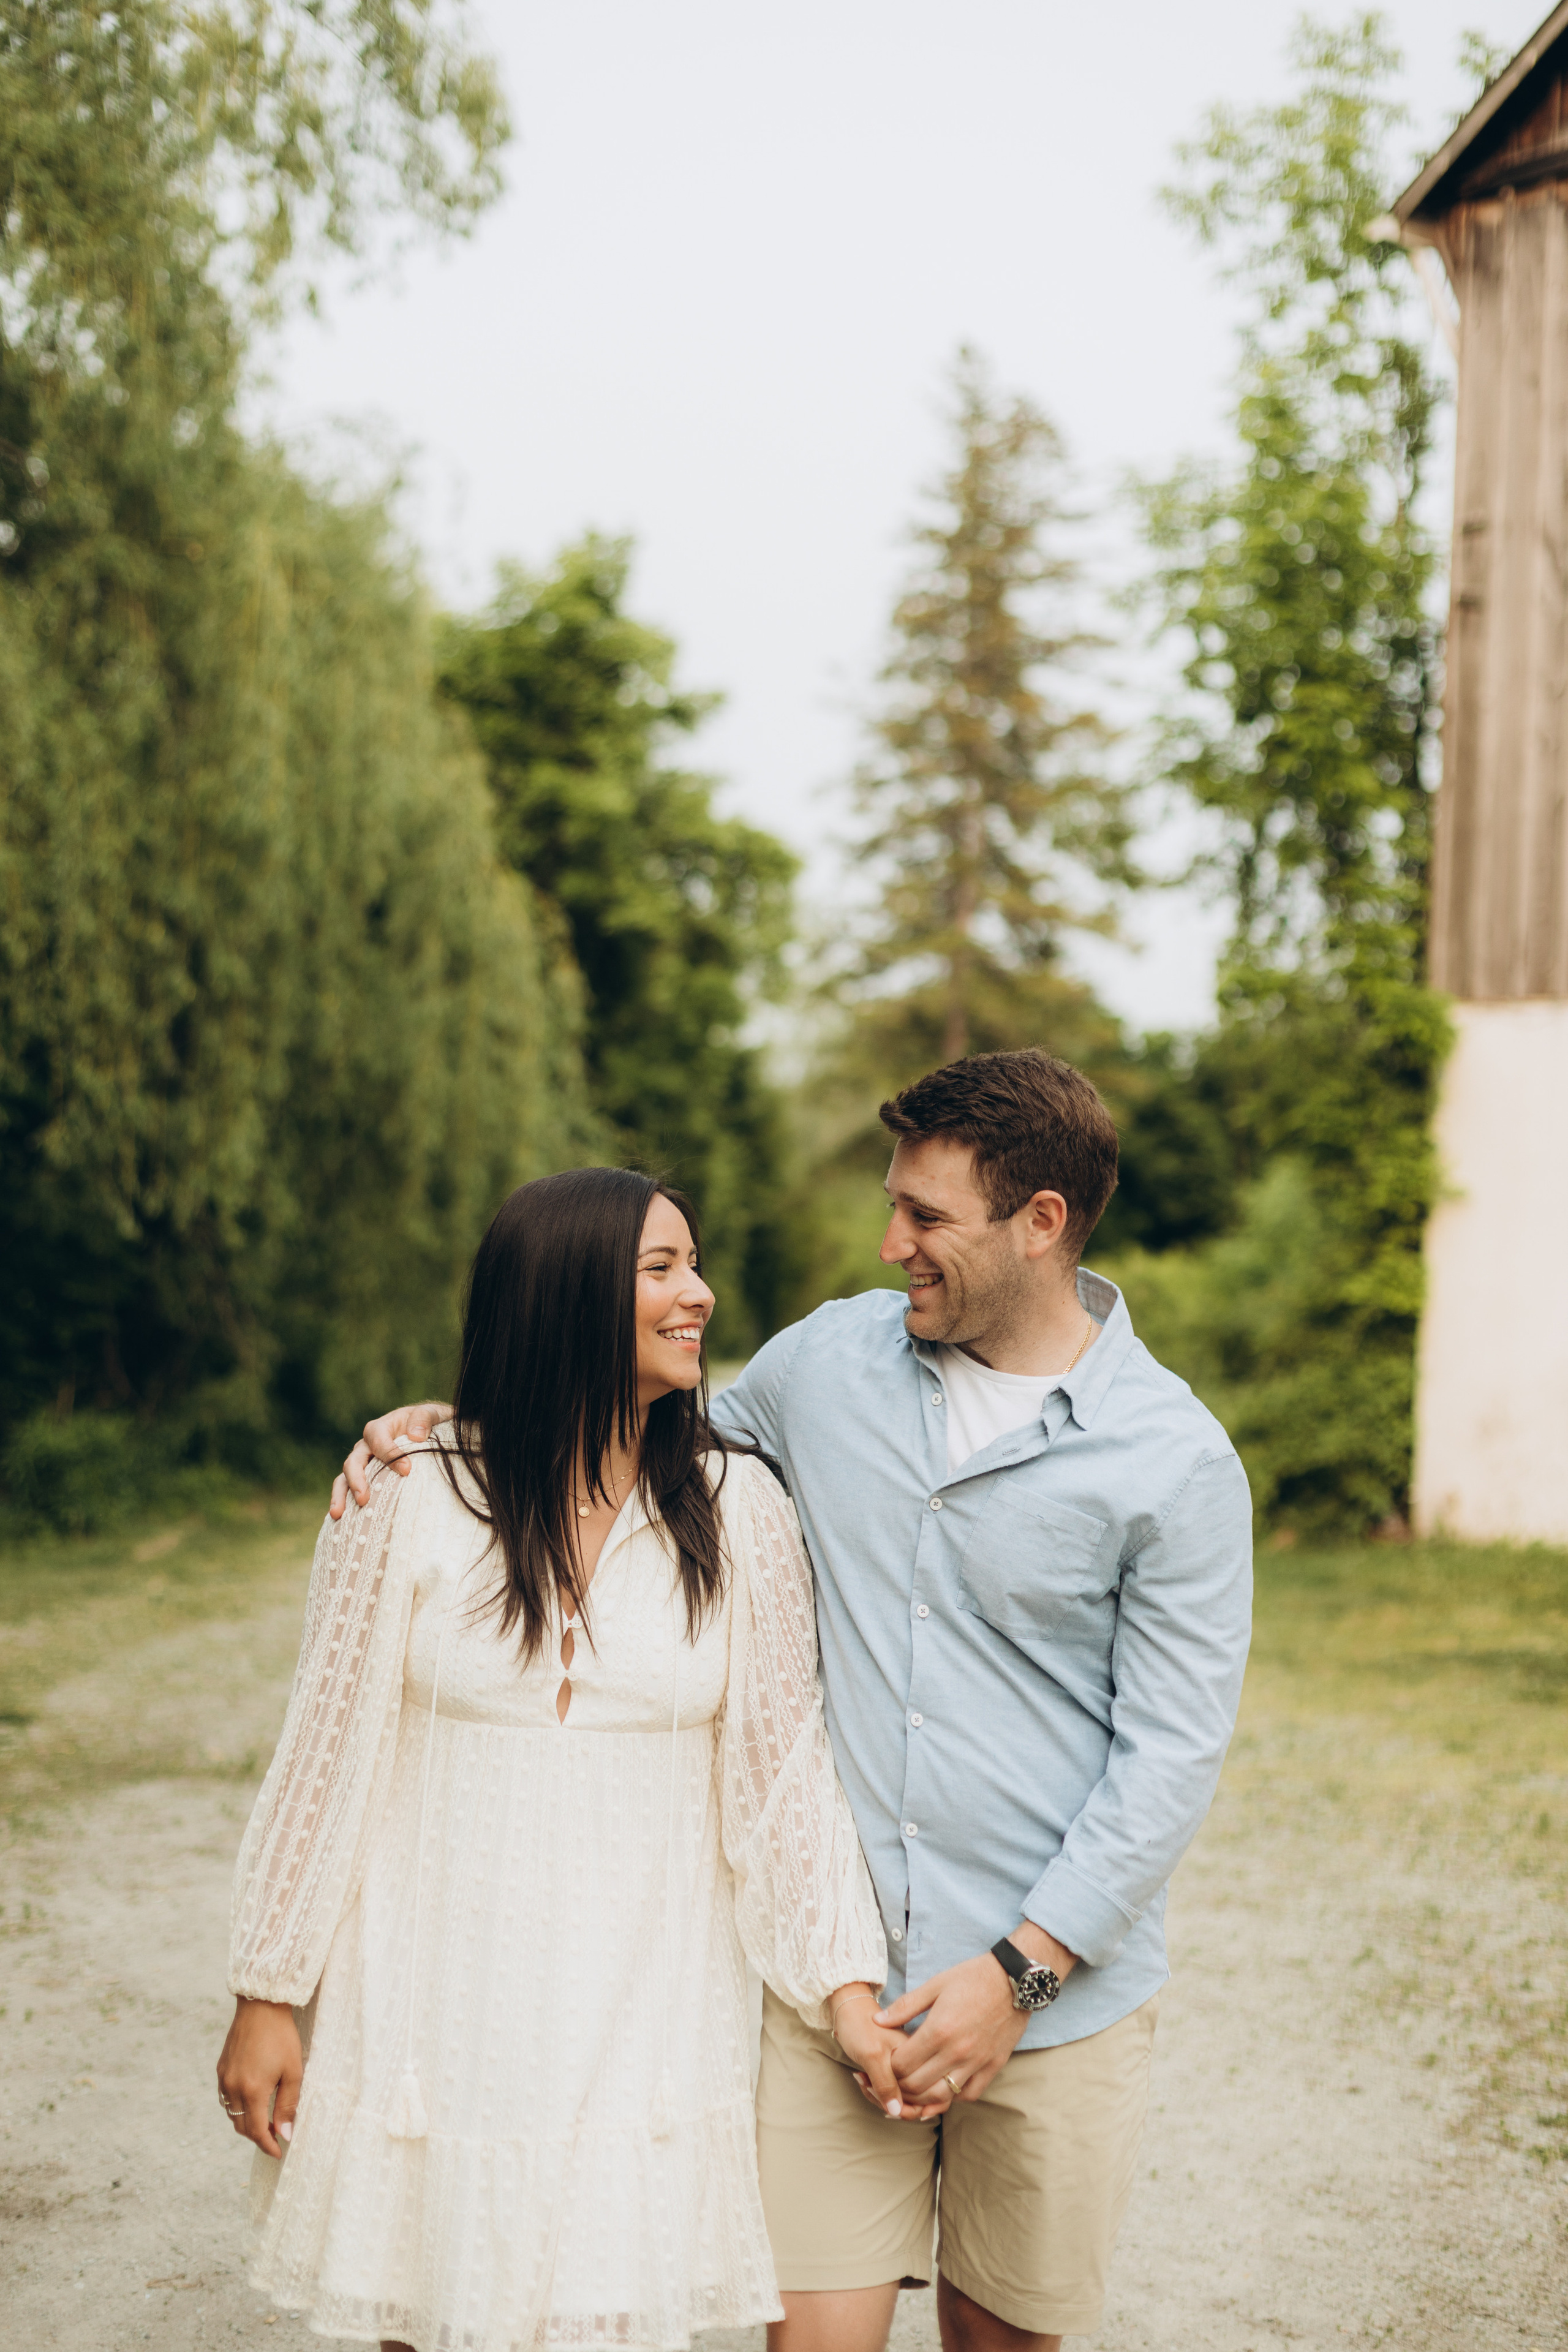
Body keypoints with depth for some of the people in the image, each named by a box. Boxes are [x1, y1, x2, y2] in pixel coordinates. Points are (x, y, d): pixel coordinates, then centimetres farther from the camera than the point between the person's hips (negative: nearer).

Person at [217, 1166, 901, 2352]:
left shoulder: (739, 1507, -2)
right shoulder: (409, 1493, -7)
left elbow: (786, 1761, 1)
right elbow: (325, 1753, -1)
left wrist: (847, 1984, -4)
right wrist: (269, 1997, 2)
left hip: (643, 2020, 1)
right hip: (440, 2017, -1)